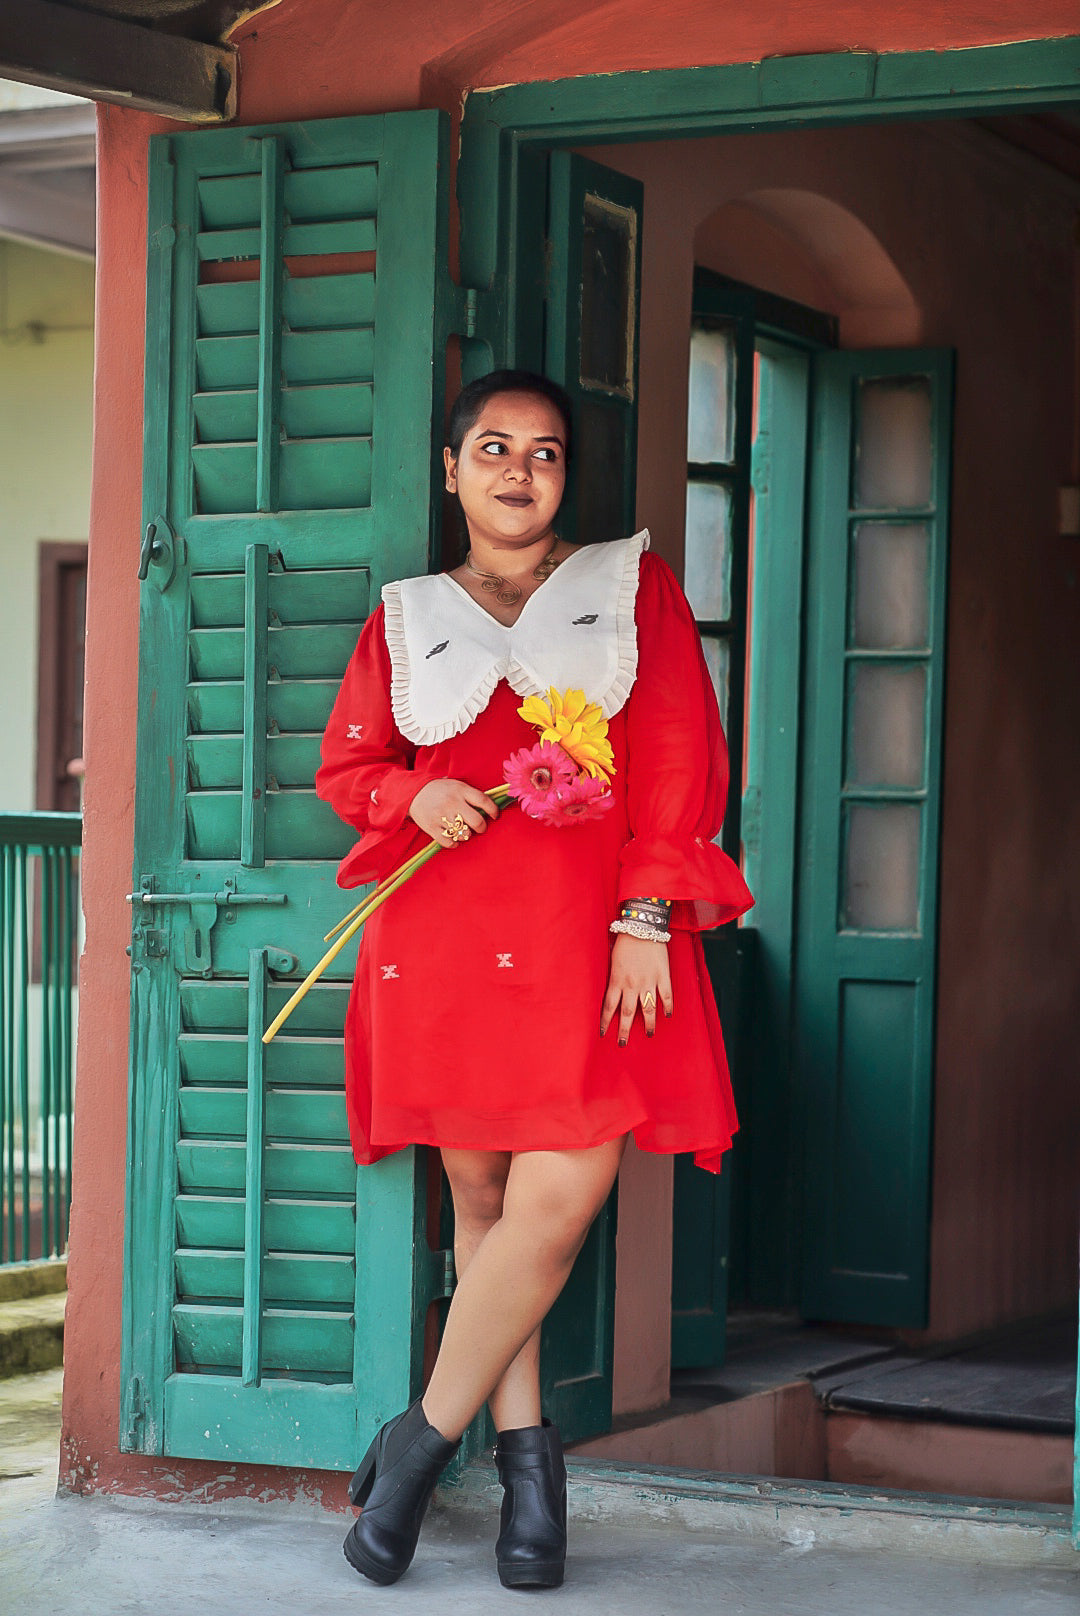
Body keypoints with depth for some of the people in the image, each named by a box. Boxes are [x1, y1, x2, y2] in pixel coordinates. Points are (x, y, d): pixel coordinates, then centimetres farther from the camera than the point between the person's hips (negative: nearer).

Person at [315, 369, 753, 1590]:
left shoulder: (632, 586, 11)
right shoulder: (407, 619, 15)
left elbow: (678, 764, 5)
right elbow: (346, 766, 20)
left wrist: (644, 921, -5)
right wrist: (418, 796, -4)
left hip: (591, 939, -2)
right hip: (446, 935, 2)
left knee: (556, 1204, -14)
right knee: (480, 1198, 1)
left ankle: (421, 1442, 0)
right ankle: (526, 1456, 10)